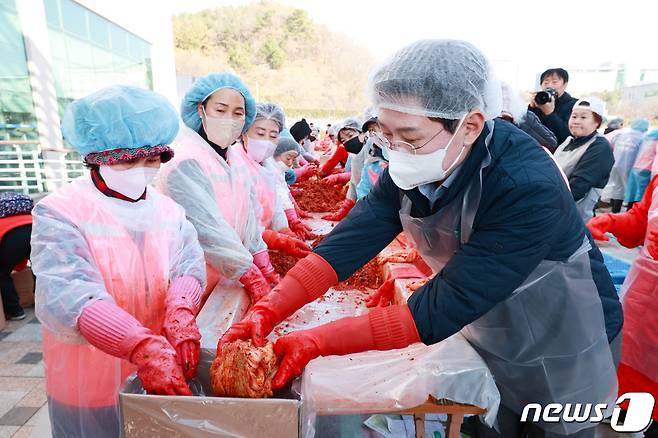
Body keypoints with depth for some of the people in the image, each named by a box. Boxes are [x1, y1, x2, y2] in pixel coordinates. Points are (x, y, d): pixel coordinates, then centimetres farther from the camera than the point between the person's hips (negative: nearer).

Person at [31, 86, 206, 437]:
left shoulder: (167, 209, 1)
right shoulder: (59, 213, -14)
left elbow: (188, 265, -11)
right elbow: (68, 295, -28)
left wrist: (180, 315, -32)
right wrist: (143, 347, -42)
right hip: (92, 385, -4)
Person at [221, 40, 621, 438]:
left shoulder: (528, 188, -36)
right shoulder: (413, 168, -17)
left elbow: (441, 309, -37)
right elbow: (352, 240, -22)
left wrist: (317, 342, -35)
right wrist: (268, 311, -30)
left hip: (563, 348, -4)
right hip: (487, 334, 5)